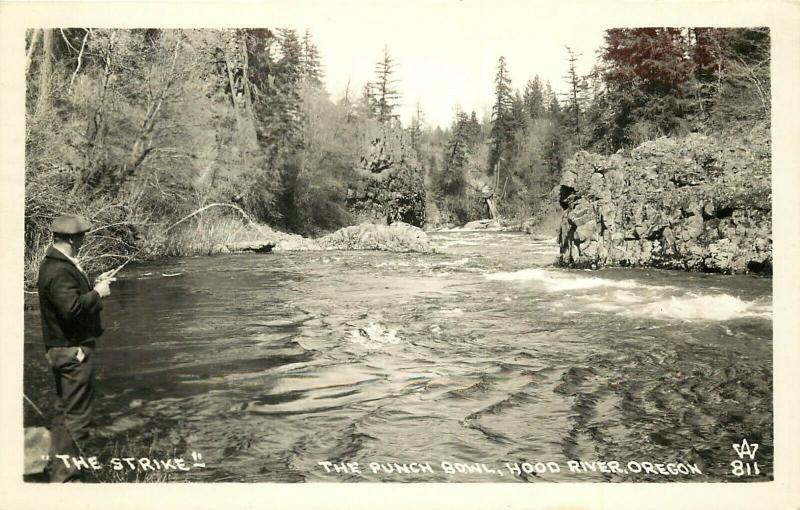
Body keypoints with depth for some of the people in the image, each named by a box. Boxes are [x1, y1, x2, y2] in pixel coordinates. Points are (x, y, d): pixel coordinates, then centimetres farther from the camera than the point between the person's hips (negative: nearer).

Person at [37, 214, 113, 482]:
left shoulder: (54, 263, 11)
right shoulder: (60, 270, -22)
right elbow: (71, 307, -31)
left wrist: (95, 284, 10)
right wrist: (97, 293, -18)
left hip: (61, 349, 11)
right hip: (73, 351, -11)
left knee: (64, 411, 21)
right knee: (76, 416, -1)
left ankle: (59, 470, 34)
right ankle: (66, 477, 8)